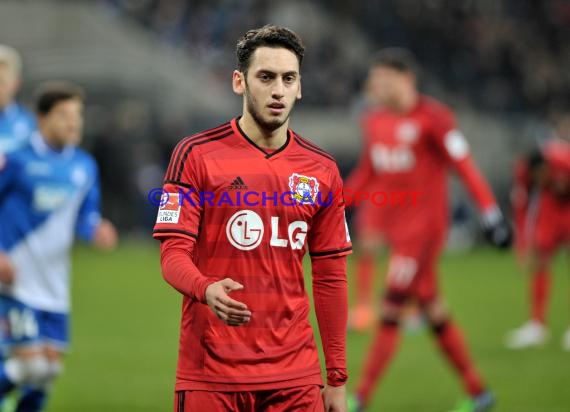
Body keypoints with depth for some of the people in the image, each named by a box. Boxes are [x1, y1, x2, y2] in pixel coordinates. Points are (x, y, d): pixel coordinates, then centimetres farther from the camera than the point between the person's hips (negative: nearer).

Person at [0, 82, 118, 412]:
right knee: (30, 364, -13)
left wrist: (96, 230, -12)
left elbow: (85, 216, 12)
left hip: (54, 285, 6)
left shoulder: (85, 166, 8)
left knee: (50, 369, 5)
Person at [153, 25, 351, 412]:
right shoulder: (196, 155, -2)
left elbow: (330, 277, 11)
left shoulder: (323, 170, 8)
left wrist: (337, 378, 8)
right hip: (210, 375, -3)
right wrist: (207, 290, -29)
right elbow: (173, 252, -6)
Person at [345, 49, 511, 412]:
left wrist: (491, 212, -18)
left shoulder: (433, 117, -13)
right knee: (433, 312, 13)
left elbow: (464, 165, -14)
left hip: (424, 228, -7)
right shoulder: (374, 120, 9)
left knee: (392, 312, -8)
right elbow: (367, 173, 19)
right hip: (395, 228, 7)